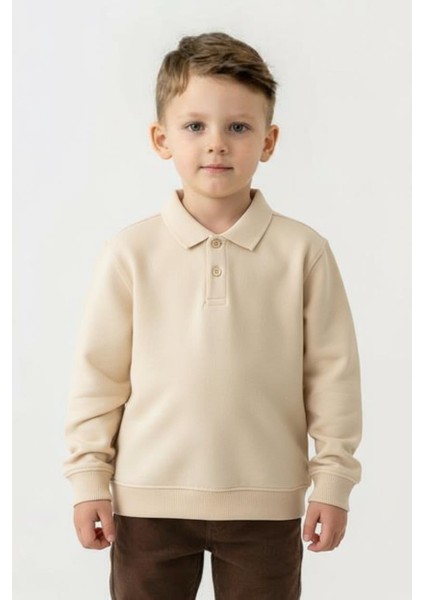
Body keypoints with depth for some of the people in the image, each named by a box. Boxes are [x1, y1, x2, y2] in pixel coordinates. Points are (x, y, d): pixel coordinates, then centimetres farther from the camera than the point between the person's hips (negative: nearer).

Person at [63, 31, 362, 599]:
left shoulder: (303, 251, -6)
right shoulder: (130, 252, -5)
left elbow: (332, 372, -1)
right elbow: (99, 374, 0)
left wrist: (333, 480, -1)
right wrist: (88, 476, -1)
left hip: (266, 501, 0)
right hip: (149, 498, 0)